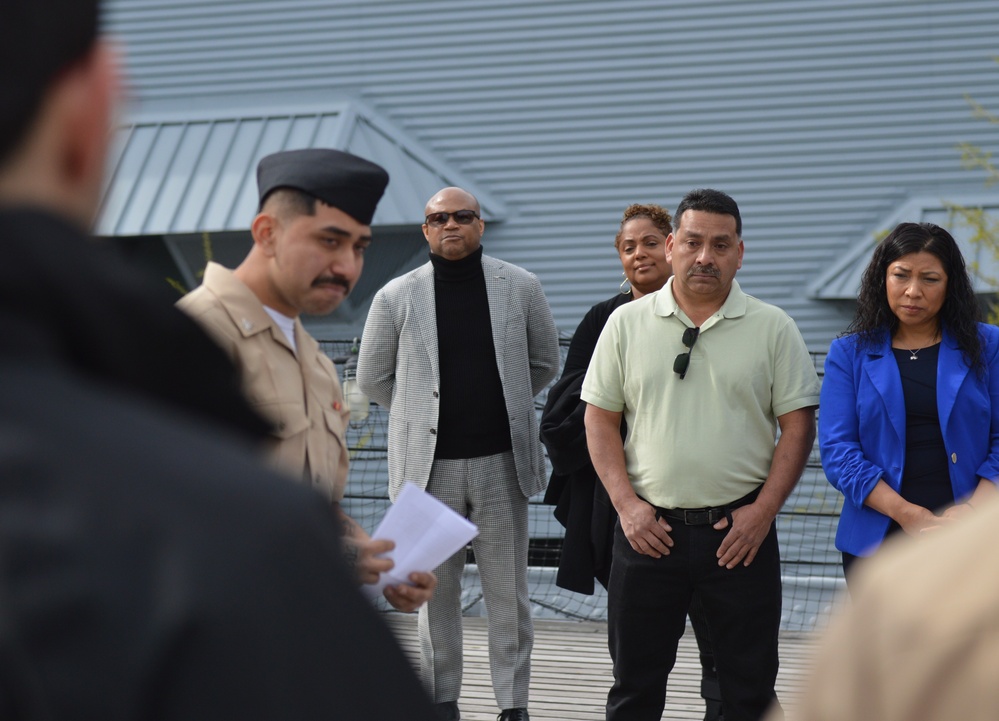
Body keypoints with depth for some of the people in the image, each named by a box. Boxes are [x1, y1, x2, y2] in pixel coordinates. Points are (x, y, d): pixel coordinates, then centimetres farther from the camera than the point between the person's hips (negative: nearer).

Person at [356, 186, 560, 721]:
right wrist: (424, 415, 11)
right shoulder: (397, 297, 0)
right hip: (431, 465, 0)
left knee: (508, 592, 4)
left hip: (501, 461, 0)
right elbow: (371, 377, 10)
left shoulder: (521, 288, 2)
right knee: (436, 591, 7)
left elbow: (544, 362, 15)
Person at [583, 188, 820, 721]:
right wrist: (626, 504, -6)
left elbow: (798, 425, 1)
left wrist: (763, 510, -9)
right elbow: (600, 421, 6)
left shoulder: (773, 328, 2)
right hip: (648, 528, 1)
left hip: (740, 533, -1)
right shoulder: (626, 324, 5)